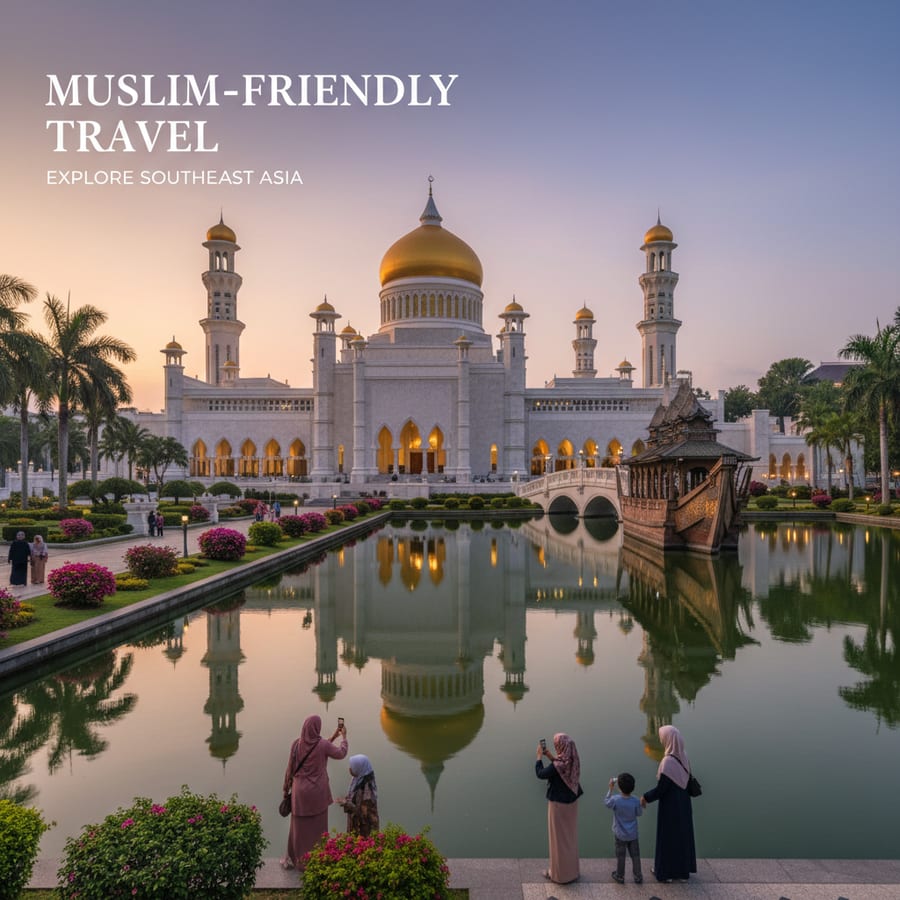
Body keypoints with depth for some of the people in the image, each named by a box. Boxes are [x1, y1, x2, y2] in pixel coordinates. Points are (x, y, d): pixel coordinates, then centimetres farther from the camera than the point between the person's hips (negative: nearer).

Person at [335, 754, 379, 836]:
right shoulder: (359, 780, -5)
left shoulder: (366, 788, -31)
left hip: (364, 827, -8)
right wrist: (346, 800, -4)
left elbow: (364, 813, -25)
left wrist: (346, 804, -25)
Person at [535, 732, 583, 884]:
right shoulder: (573, 761, -9)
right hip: (571, 802, 7)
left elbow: (540, 774, -15)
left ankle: (560, 873, 24)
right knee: (570, 836, 22)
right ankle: (571, 870, 37)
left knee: (559, 838, 10)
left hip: (558, 804, -7)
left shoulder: (556, 766, -31)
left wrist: (539, 756, -4)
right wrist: (549, 755, 6)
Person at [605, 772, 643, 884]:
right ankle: (638, 877, 27)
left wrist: (610, 789, -5)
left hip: (620, 834, -1)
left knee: (620, 855, 14)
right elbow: (639, 813, -3)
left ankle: (620, 876, 27)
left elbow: (606, 803, -4)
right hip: (633, 834, 1)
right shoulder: (636, 801, -19)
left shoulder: (615, 799, -24)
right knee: (635, 855, 16)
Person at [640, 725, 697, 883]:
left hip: (670, 806, -7)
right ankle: (684, 869, 36)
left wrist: (646, 797, -9)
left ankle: (667, 871, 27)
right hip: (684, 804, 7)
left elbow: (661, 789, -23)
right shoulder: (684, 757, -7)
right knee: (683, 835, 21)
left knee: (668, 837, 12)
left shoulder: (668, 762, -29)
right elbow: (688, 780, 5)